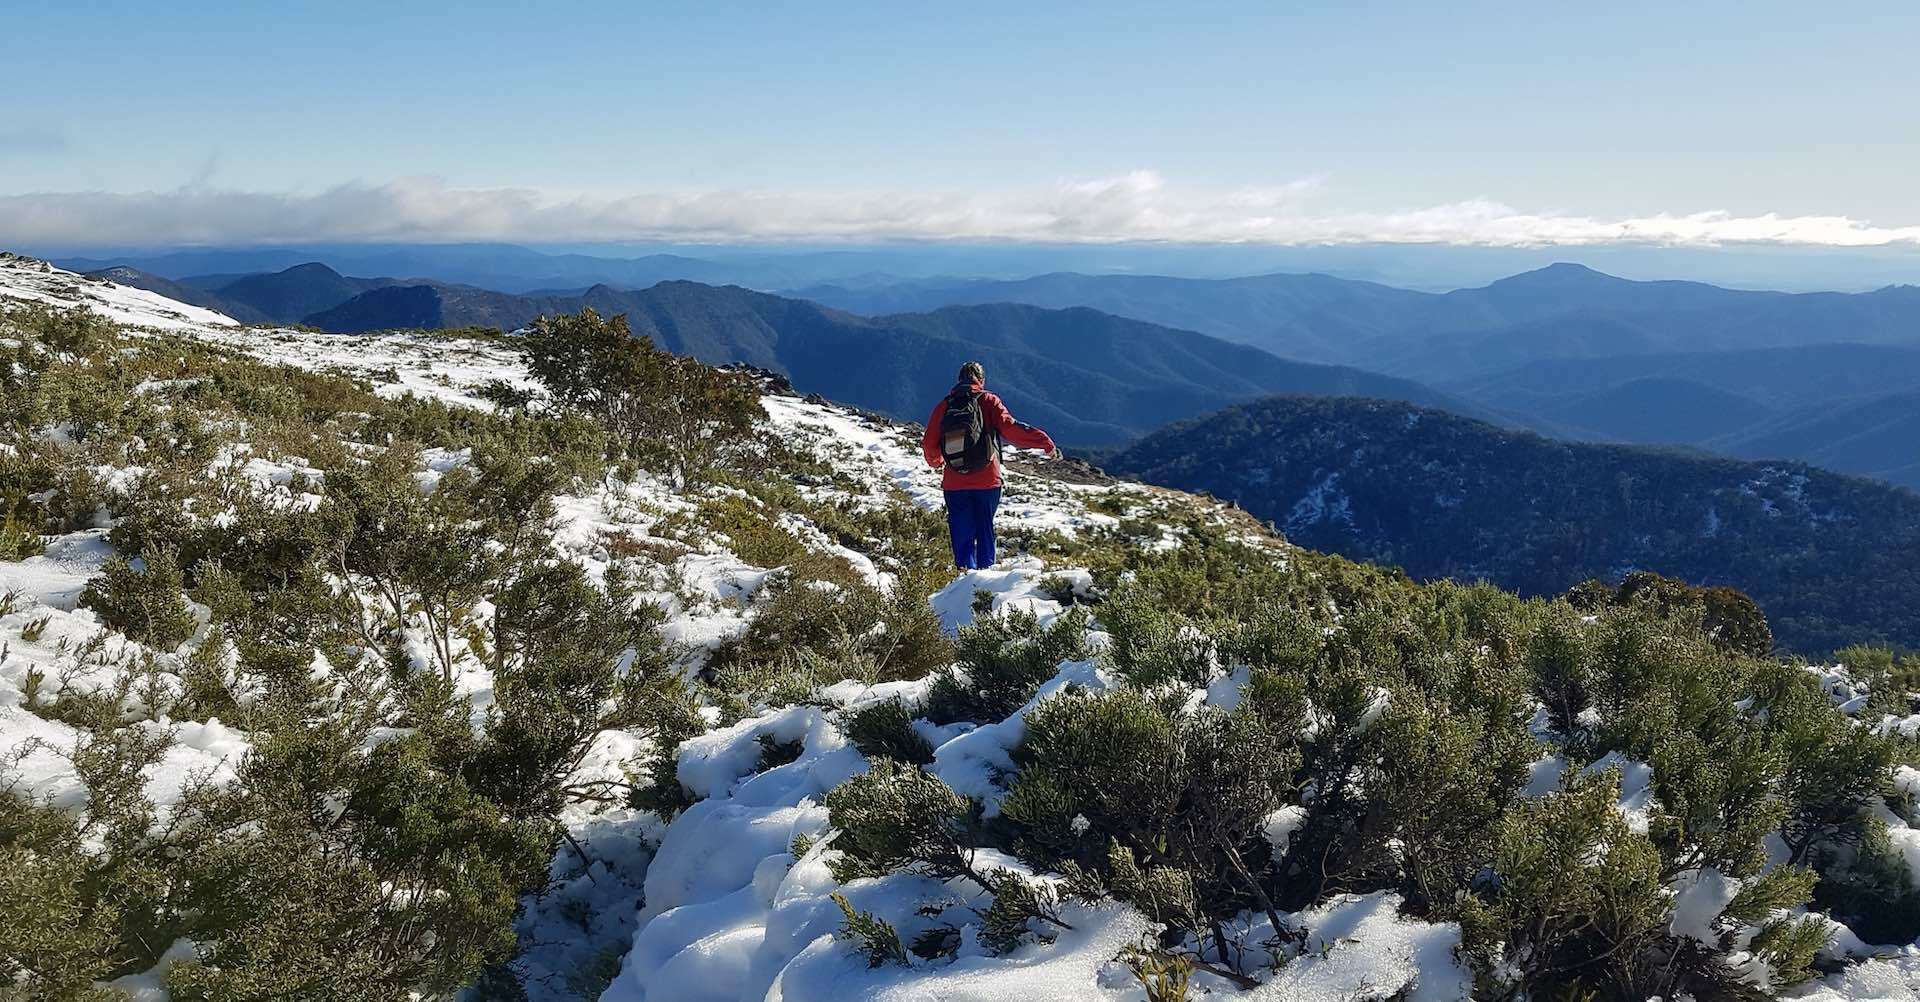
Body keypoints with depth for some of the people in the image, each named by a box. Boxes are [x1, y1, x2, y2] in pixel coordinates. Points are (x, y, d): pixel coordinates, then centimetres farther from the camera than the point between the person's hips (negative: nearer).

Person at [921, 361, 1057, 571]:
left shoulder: (944, 405, 5)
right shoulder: (988, 401, -1)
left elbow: (930, 444, 6)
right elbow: (1009, 428, -14)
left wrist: (937, 462, 28)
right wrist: (1045, 442, -13)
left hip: (954, 484, 1)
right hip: (986, 482, -1)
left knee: (962, 533, 10)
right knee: (985, 531, 11)